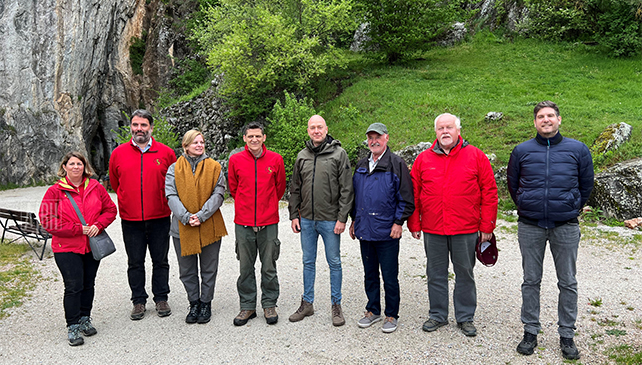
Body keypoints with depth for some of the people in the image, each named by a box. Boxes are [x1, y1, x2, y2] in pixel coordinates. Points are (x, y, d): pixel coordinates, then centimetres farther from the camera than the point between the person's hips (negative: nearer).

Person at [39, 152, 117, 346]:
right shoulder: (55, 191, -6)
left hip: (92, 246, 4)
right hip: (66, 248, -3)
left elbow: (110, 209, 8)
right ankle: (72, 326, 7)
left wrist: (98, 224, -11)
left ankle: (85, 319, 29)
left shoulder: (95, 187, 3)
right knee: (73, 286, -6)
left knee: (88, 284, 13)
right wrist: (79, 229, -15)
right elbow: (48, 221, -11)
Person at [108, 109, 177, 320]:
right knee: (135, 262, 9)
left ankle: (161, 299, 22)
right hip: (130, 219, 1)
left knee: (160, 261, 9)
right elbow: (114, 184, 16)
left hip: (159, 218, -1)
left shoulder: (166, 153, -1)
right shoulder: (118, 153, 3)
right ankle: (139, 301, 22)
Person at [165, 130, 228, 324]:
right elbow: (171, 196, -4)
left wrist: (201, 215, -16)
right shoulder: (174, 168, 4)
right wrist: (186, 217, -18)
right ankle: (194, 304, 27)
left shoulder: (214, 167, 3)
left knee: (208, 269, 9)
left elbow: (218, 194, -5)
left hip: (209, 227, -1)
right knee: (187, 270, 11)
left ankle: (205, 304, 25)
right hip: (182, 227, 1)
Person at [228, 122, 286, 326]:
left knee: (269, 267, 7)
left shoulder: (275, 160, 0)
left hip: (269, 222, 0)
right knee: (245, 268, 9)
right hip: (243, 223, 1)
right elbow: (233, 188, 13)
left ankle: (269, 305, 22)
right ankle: (247, 306, 22)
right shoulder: (235, 160, 1)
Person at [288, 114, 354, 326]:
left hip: (330, 220, -4)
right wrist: (294, 215, 7)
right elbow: (295, 189, 14)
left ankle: (336, 305, 19)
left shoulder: (338, 154, -4)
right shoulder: (302, 156, 9)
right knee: (308, 262, 13)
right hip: (306, 219, 4)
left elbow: (346, 189, -7)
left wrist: (342, 218, -12)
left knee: (334, 262, 6)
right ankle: (307, 303, 26)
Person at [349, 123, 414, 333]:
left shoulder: (396, 165, -5)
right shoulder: (361, 166, 13)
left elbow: (406, 199, -7)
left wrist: (398, 222, -12)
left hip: (387, 233, -6)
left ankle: (391, 316, 19)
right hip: (365, 230, 6)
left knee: (389, 277, 4)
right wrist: (354, 220, 17)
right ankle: (373, 311, 30)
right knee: (370, 274, 16)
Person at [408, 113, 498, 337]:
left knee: (465, 274, 10)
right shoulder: (423, 159, 4)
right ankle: (438, 315, 27)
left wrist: (486, 226, -4)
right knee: (435, 274, 12)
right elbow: (414, 194, 7)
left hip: (465, 229, -1)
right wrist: (414, 224, 4)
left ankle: (465, 317, 25)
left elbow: (489, 192, -1)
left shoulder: (476, 156, 0)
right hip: (432, 230, 2)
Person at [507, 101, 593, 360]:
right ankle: (530, 331, 21)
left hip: (566, 227, 0)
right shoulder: (522, 151, 2)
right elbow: (512, 184, 14)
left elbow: (586, 185, 13)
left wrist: (572, 210, 14)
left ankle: (567, 336, 21)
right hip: (530, 227, 0)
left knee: (568, 283, 7)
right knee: (531, 281, 8)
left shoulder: (578, 150, 1)